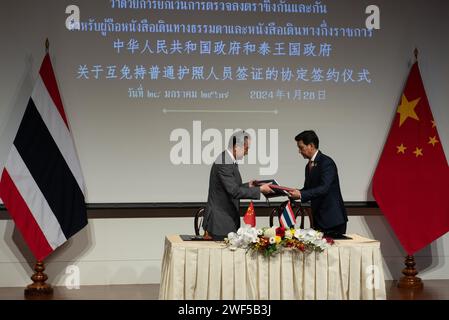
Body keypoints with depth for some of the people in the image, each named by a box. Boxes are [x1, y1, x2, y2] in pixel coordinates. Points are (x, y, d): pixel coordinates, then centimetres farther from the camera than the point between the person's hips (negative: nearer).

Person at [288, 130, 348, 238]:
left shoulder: (327, 162, -13)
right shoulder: (309, 166, 14)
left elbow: (324, 188, -24)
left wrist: (301, 195, -29)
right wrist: (295, 193, 0)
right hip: (319, 219, 8)